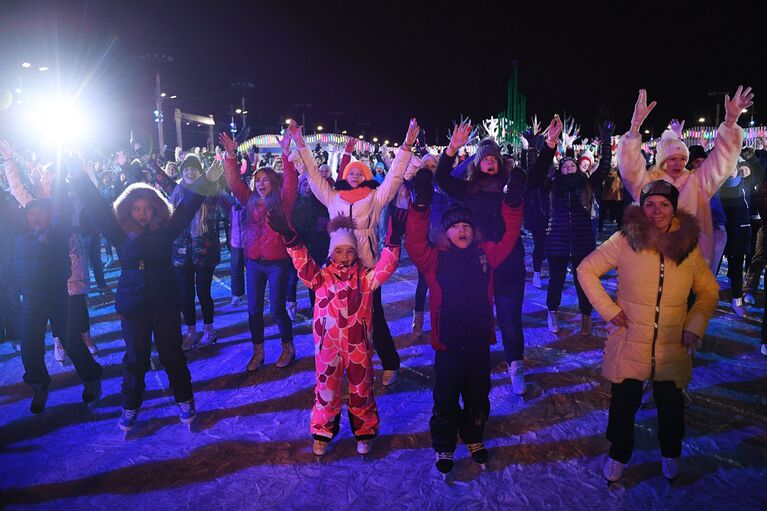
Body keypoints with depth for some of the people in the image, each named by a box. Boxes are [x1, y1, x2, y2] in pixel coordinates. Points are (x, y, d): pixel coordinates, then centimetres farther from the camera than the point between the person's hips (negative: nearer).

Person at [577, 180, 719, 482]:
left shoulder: (689, 245, -2)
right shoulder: (625, 240, -10)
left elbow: (709, 291, 11)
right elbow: (586, 270, -3)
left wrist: (695, 326, -2)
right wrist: (608, 308, -9)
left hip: (673, 346, 2)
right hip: (628, 343, -2)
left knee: (670, 403, 18)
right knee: (624, 403, 10)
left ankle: (671, 453, 46)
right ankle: (618, 454, 36)